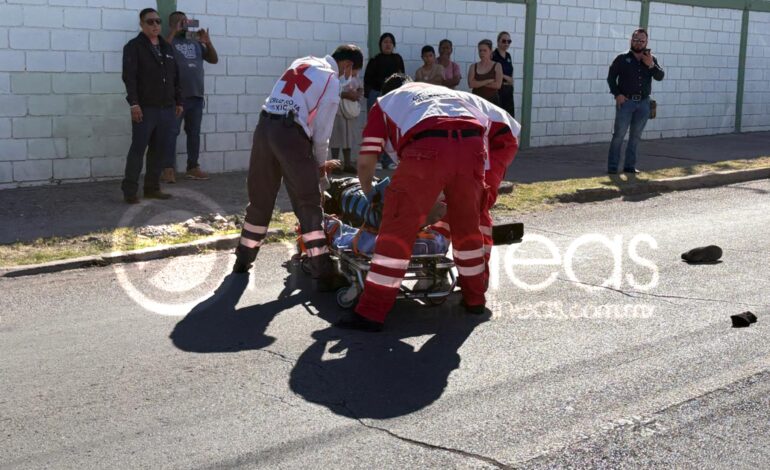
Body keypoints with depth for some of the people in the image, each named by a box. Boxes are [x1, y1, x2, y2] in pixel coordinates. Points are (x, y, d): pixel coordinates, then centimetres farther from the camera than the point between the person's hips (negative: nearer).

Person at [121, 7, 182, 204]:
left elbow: (175, 77, 20)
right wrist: (134, 103, -20)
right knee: (138, 149, -6)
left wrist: (178, 101, 14)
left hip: (167, 108, 6)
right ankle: (129, 191, -3)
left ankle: (152, 188, 15)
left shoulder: (167, 48, 18)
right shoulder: (134, 46, -2)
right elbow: (129, 76, -11)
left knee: (160, 149, 7)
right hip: (145, 108, -6)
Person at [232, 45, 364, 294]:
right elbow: (322, 128, 1)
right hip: (290, 133, -7)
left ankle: (243, 260, 29)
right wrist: (321, 162, 15)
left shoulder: (302, 62, 21)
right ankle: (324, 274, -1)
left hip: (265, 126, 7)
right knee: (309, 205, -2)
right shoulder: (332, 79, 1)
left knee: (260, 199, 18)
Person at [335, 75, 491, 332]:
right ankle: (474, 298, 34)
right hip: (472, 145, 4)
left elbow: (365, 160, 21)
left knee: (398, 229, 1)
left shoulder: (385, 102, 30)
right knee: (467, 223, 22)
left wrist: (368, 193, 41)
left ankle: (371, 313, 2)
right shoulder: (446, 91, 41)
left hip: (428, 148, -4)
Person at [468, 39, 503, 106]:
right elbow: (471, 84, -6)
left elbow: (498, 85, -8)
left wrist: (478, 83, -7)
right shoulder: (473, 66, 8)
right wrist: (488, 81, -10)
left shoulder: (497, 66, 4)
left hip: (492, 101, -1)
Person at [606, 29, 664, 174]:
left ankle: (630, 166, 15)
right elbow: (611, 77, 0)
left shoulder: (651, 59, 9)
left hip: (643, 103, 4)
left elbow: (660, 77, 1)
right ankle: (612, 166, -3)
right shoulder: (622, 58, 0)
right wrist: (617, 94, -12)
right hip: (625, 101, -3)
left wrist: (651, 65, -15)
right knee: (619, 134, -6)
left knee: (636, 136, 7)